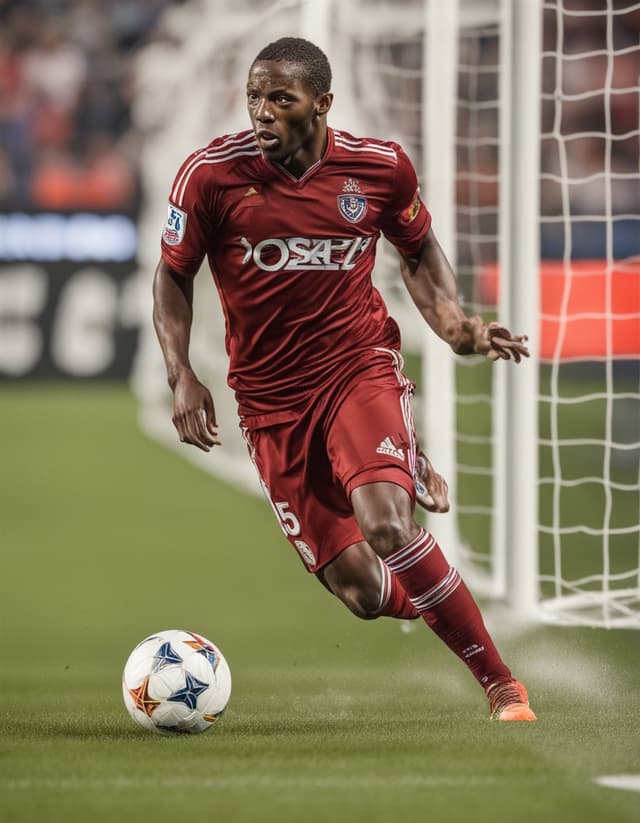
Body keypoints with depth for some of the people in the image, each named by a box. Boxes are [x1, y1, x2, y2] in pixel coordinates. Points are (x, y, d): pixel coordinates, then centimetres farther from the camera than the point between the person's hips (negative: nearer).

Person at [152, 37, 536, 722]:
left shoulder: (380, 168, -5)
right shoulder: (212, 174, -9)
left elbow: (418, 251, 14)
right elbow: (173, 276, 5)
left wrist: (453, 324, -3)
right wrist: (181, 375, -8)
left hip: (360, 369, -1)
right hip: (271, 400, 1)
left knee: (385, 525, -29)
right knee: (361, 592, -4)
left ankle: (501, 684, -14)